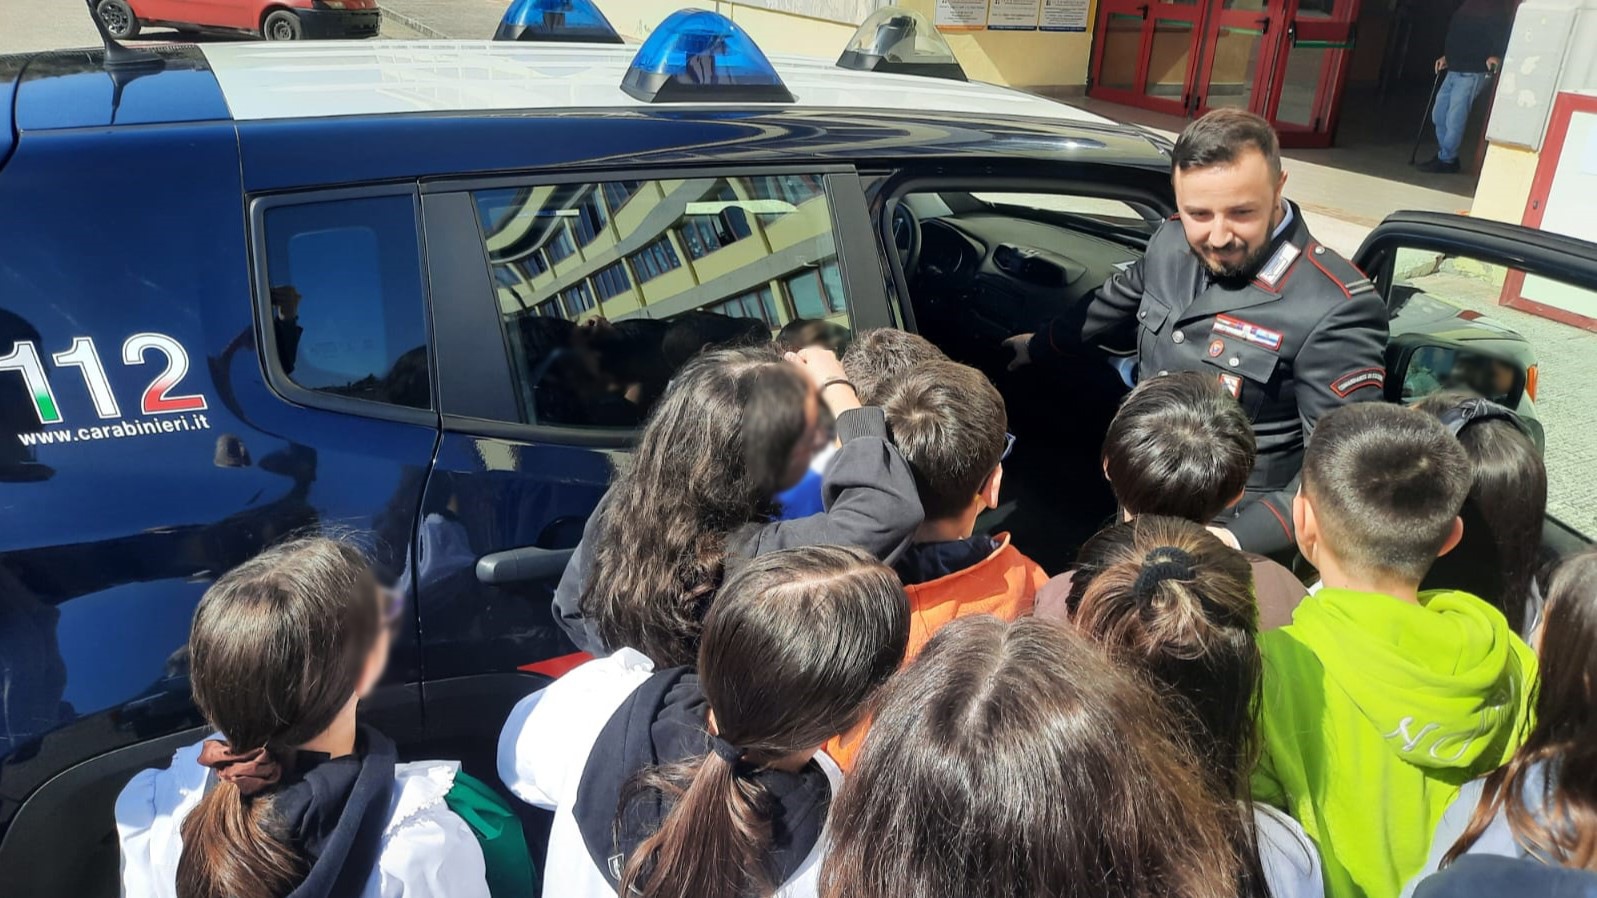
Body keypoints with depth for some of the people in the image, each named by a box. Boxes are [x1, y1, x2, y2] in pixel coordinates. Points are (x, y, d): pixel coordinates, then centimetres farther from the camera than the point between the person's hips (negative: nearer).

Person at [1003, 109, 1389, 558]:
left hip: (1227, 531, -6)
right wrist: (1038, 345, 31)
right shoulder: (1173, 242, -5)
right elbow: (1118, 298, 16)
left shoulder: (1336, 308, -25)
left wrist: (1241, 540, -36)